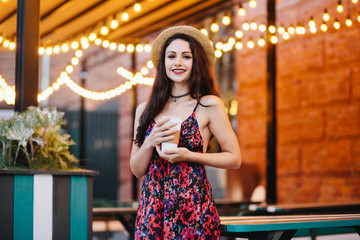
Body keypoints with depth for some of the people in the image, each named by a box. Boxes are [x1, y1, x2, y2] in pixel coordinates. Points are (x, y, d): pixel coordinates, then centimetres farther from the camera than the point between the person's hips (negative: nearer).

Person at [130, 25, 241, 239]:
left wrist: (189, 156, -11)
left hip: (193, 206, -3)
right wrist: (151, 143, -9)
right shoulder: (145, 111, 9)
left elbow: (235, 159, 0)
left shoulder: (209, 105, -1)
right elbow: (137, 170, 10)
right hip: (152, 207, 3)